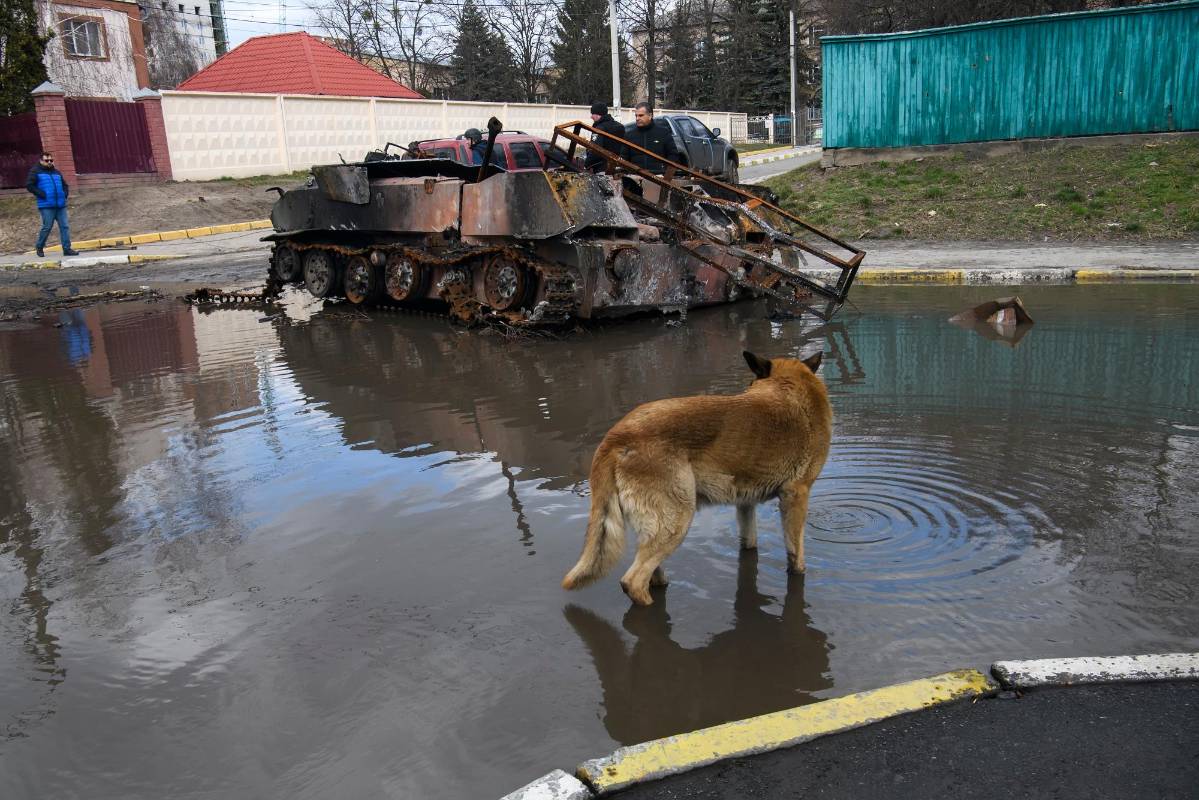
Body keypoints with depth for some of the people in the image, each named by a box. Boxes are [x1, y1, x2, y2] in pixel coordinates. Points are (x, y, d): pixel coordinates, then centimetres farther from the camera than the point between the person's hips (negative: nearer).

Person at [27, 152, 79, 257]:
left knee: (64, 226, -1)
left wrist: (65, 194, 10)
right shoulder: (36, 171, 3)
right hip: (46, 206, -5)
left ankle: (67, 249, 1)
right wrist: (42, 194, -13)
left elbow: (65, 185, 29)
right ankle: (39, 247, 14)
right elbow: (29, 185, -5)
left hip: (60, 205, 5)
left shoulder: (57, 172, 20)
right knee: (47, 227, -3)